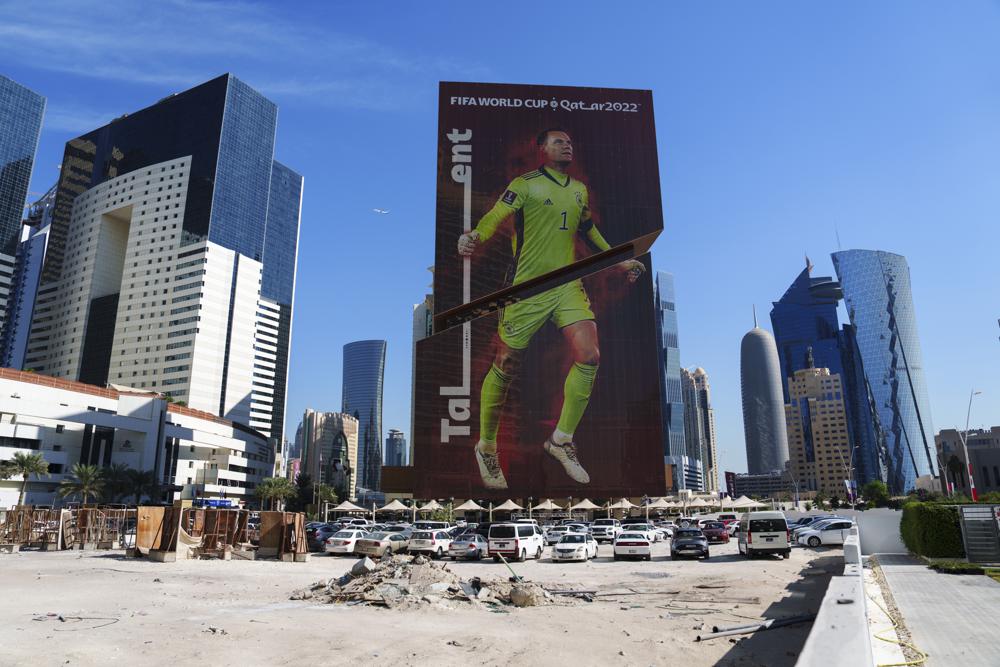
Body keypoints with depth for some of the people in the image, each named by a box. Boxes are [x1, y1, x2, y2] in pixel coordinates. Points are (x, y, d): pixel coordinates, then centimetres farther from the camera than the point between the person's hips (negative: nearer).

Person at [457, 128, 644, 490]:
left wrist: (619, 260, 32)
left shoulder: (580, 190, 17)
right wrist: (474, 237, -36)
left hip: (569, 286, 5)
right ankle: (486, 446, 21)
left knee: (590, 357, -10)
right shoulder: (524, 184, -2)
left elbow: (589, 230, 30)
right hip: (527, 288, -5)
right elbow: (496, 216, -15)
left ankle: (561, 439, 10)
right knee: (506, 366, 1)